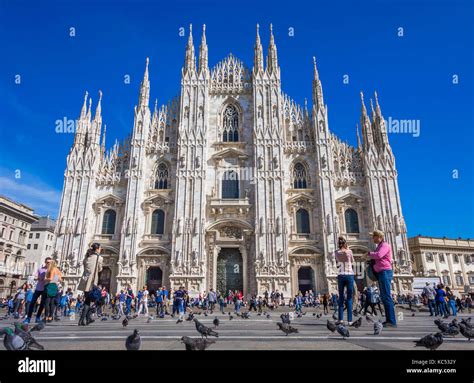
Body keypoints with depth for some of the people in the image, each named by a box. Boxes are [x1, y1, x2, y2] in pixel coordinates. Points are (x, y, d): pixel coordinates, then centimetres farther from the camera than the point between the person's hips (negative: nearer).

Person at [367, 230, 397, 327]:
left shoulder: (385, 244, -5)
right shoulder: (379, 246, 24)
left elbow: (378, 255, -22)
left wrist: (369, 253, -6)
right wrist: (370, 259, 9)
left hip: (385, 272, -10)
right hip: (381, 273, 10)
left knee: (386, 296, -14)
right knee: (383, 297, 7)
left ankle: (392, 321, -15)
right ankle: (388, 320, 8)